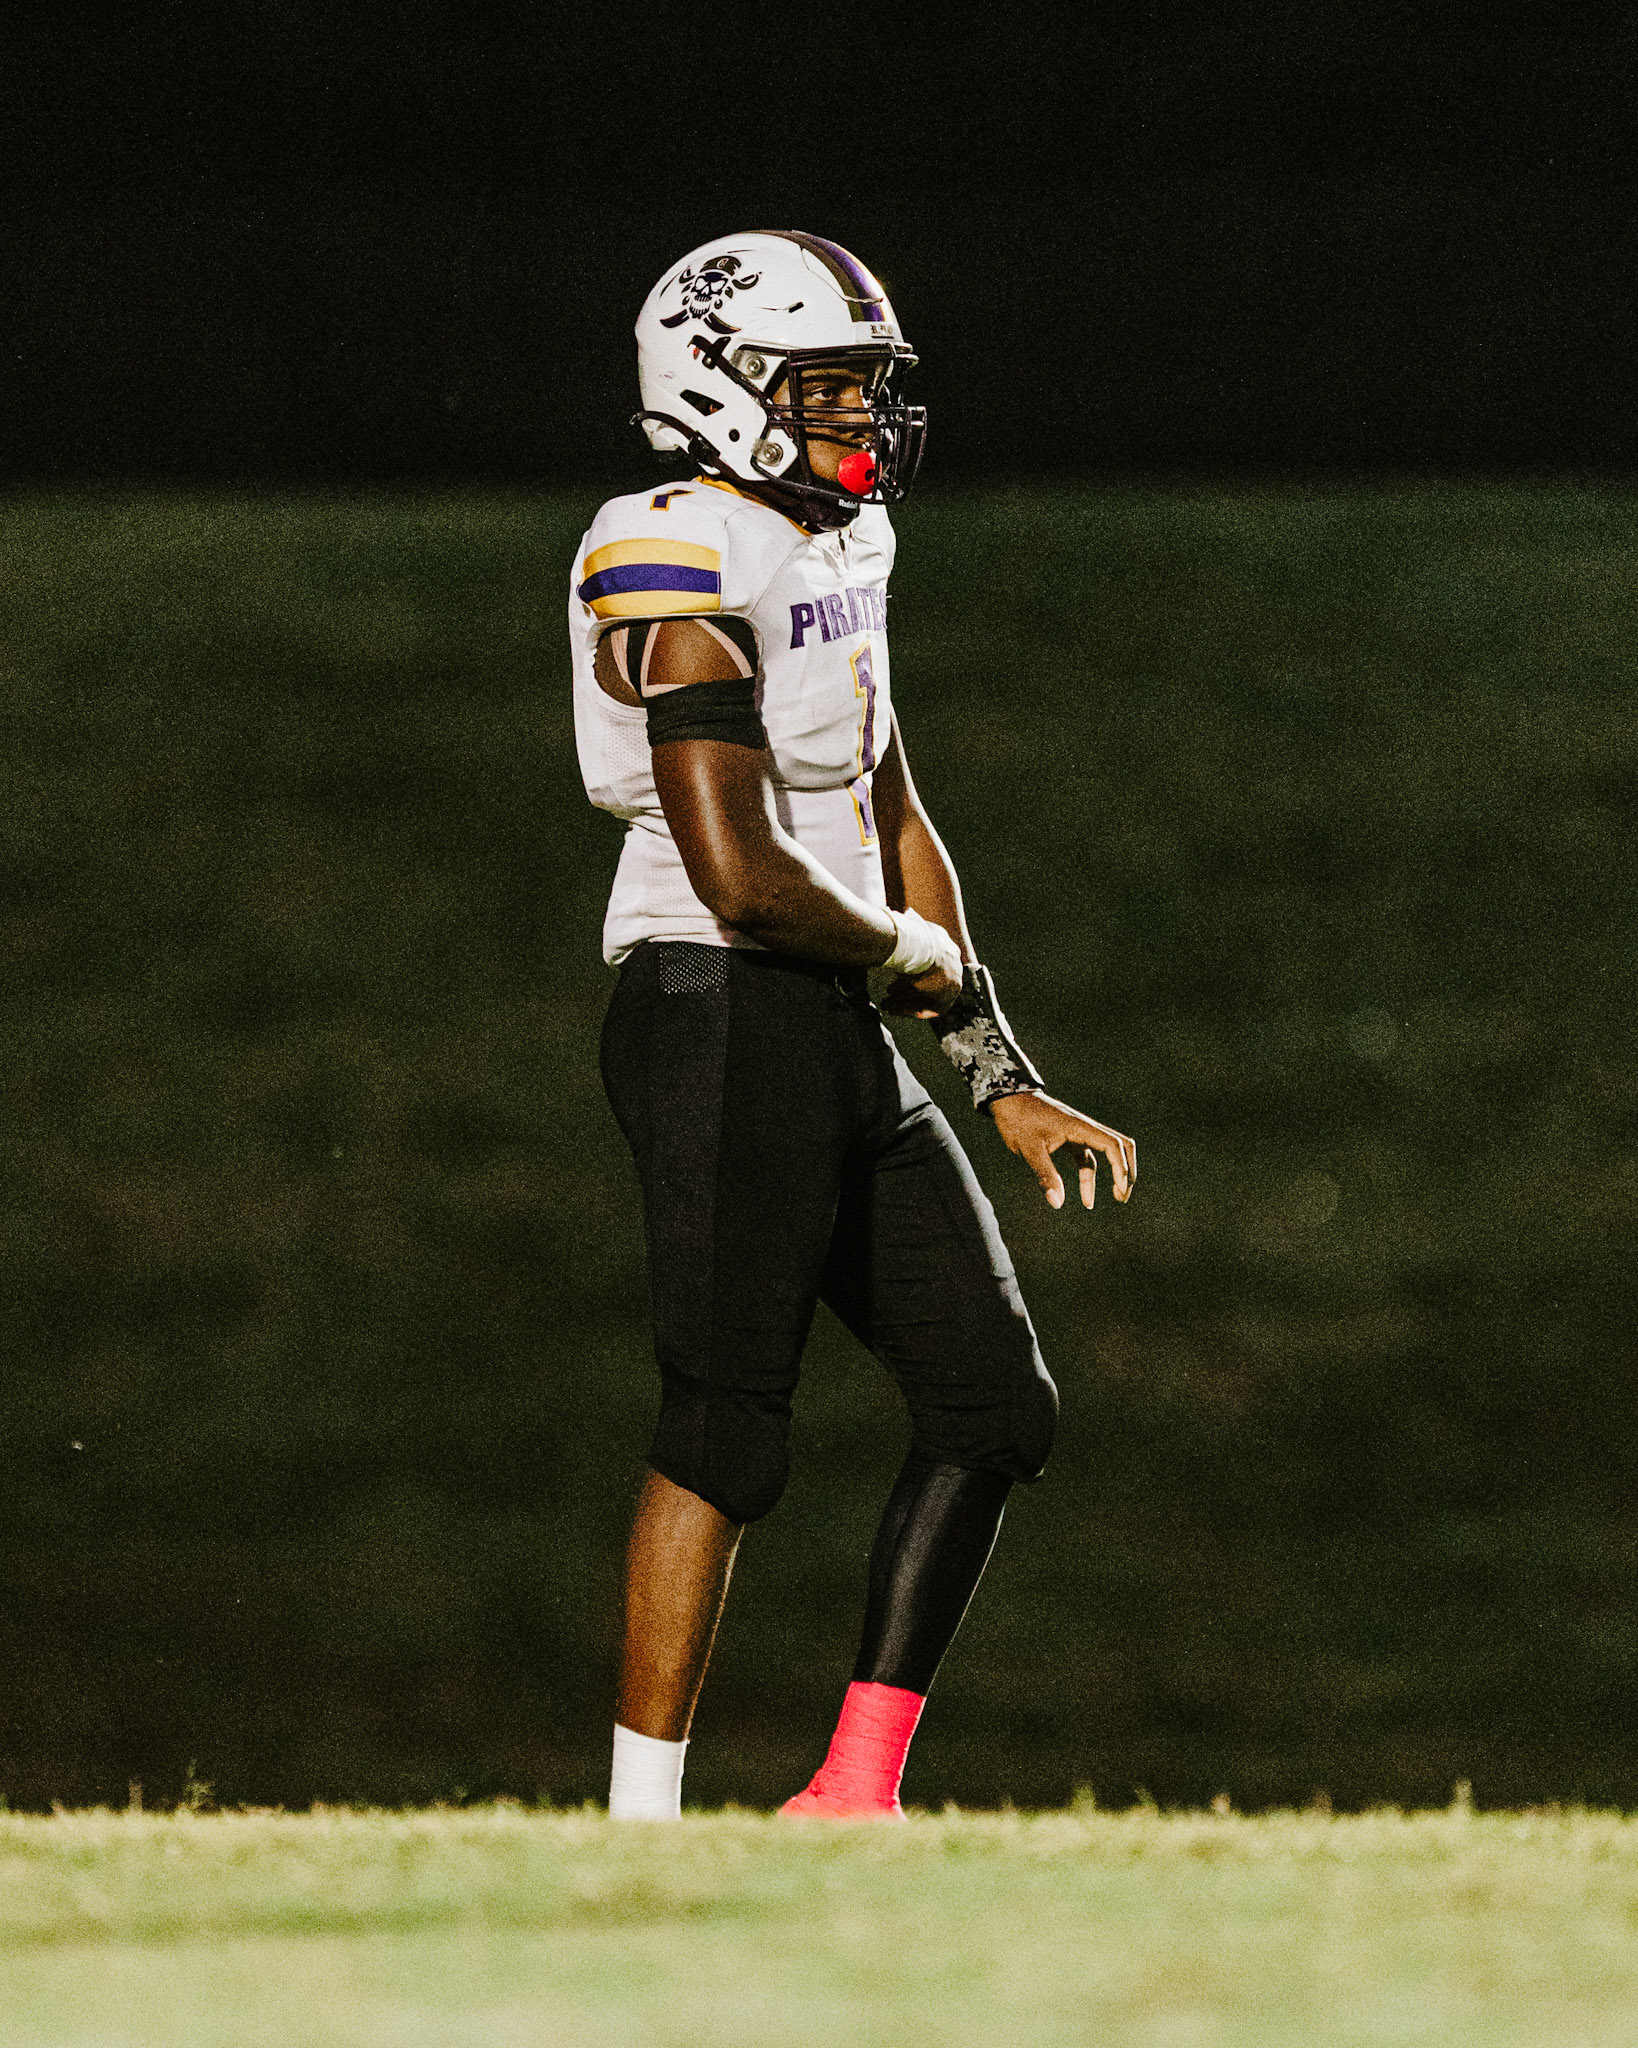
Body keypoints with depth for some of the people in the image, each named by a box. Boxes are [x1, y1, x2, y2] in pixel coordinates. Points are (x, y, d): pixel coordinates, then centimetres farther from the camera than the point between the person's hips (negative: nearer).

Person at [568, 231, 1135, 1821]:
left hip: (839, 1036, 9)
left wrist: (1005, 1084, 17)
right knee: (724, 1432, -7)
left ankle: (854, 1794, 9)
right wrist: (918, 957, -2)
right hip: (722, 1018, -9)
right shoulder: (683, 573, -14)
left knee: (992, 1405, 7)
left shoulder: (835, 555, 16)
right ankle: (641, 1815, -1)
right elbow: (739, 873, -20)